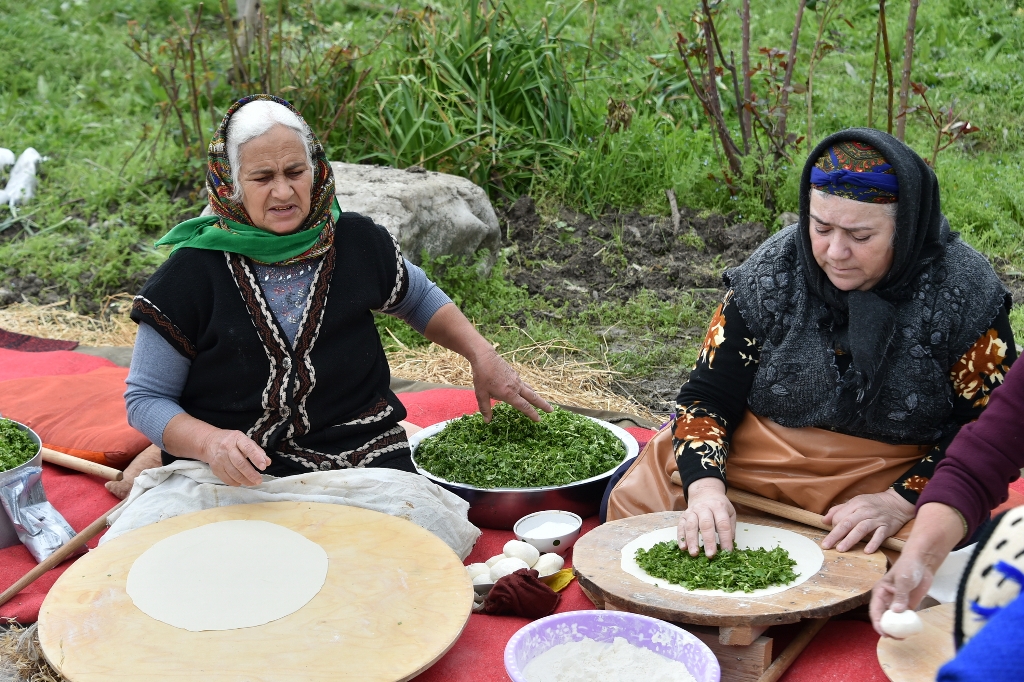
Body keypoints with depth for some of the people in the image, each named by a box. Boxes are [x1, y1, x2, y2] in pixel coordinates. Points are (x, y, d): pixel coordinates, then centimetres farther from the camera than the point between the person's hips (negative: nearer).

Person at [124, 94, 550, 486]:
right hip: (235, 479, -2)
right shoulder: (192, 274, -5)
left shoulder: (358, 244, 4)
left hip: (361, 456, 3)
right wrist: (211, 443, -20)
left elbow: (418, 299, 26)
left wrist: (483, 356, 12)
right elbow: (145, 399, 0)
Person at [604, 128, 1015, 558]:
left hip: (898, 482, -2)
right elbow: (707, 396, -4)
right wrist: (704, 487, -22)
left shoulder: (964, 295, -11)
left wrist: (900, 502, -19)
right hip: (753, 462, 3)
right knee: (632, 498, -15)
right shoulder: (771, 274, -5)